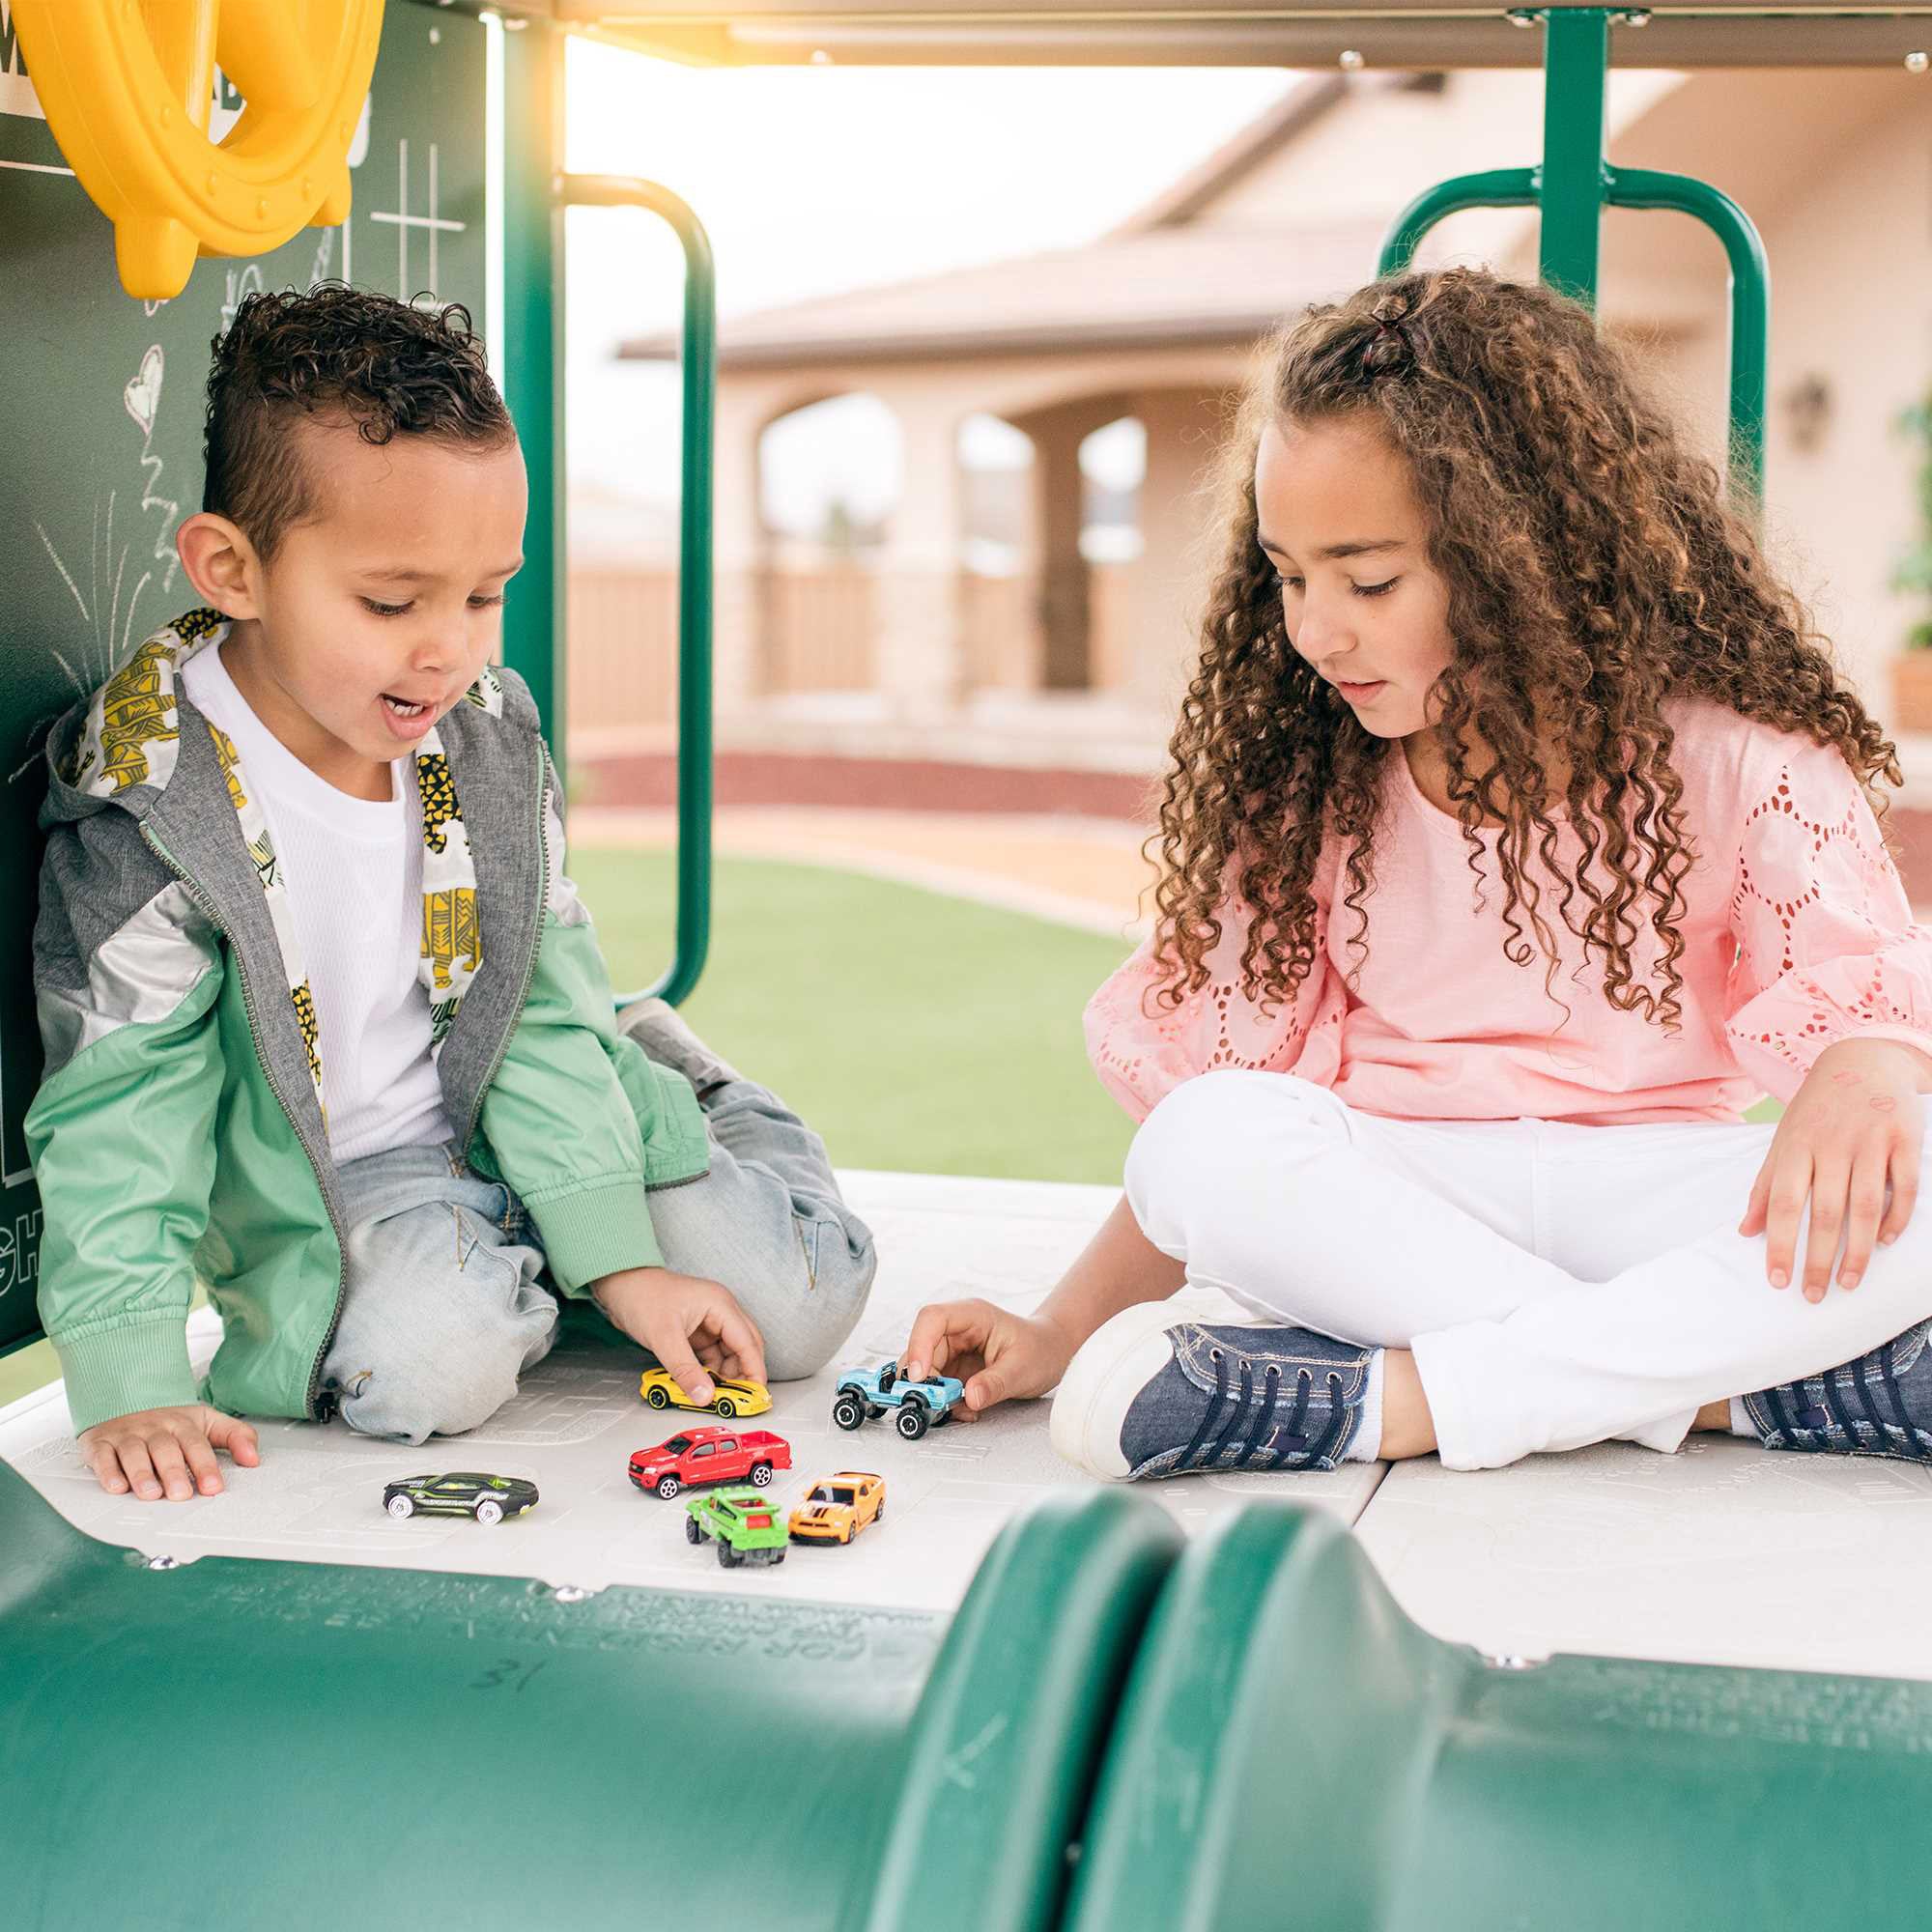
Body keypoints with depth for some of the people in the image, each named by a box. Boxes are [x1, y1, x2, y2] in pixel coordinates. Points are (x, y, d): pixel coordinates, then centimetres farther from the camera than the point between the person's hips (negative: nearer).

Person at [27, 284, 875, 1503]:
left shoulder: (491, 742, -7)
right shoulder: (151, 815, -23)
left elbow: (543, 1015, -3)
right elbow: (118, 1112, -19)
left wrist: (622, 1263, -9)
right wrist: (132, 1386, -24)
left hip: (501, 1117, 4)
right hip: (309, 1184, -4)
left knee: (792, 1308, -5)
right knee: (433, 1357, -34)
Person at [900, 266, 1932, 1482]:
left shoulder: (1732, 756, -2)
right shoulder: (1305, 784, 7)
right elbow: (1220, 1080, 8)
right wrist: (1066, 1332, -2)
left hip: (1652, 1197, -2)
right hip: (1388, 1202, 2)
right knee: (1205, 1147, -30)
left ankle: (1393, 1399, -31)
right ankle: (1730, 1384, -27)